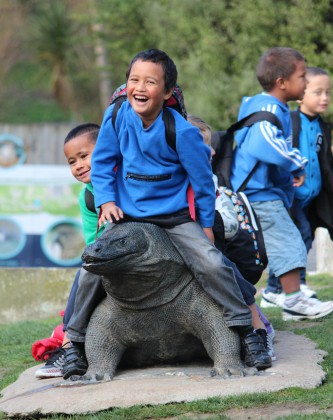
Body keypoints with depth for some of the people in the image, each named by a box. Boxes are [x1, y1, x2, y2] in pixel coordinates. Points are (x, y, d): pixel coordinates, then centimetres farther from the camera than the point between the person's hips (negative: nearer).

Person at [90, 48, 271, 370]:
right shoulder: (116, 116, -8)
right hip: (126, 217, 3)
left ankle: (245, 332, -4)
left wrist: (207, 226, 1)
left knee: (212, 265, -20)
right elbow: (103, 162, 6)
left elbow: (203, 180, -5)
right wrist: (106, 201, -7)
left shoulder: (182, 132, -17)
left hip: (174, 219, -3)